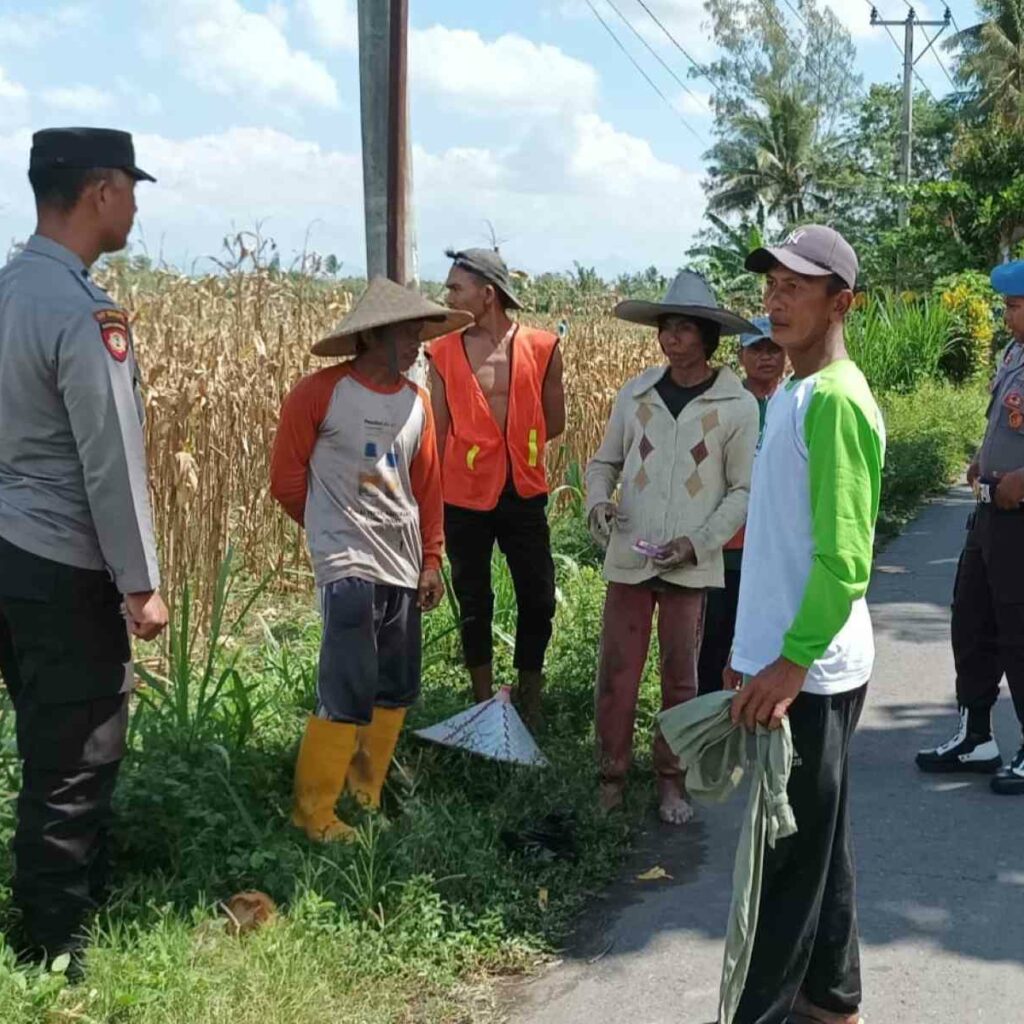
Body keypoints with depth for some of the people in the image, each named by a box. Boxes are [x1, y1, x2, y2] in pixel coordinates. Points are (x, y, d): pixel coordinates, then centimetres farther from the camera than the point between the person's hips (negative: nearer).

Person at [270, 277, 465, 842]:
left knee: (398, 688, 12)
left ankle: (368, 793, 31)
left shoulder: (417, 401, 9)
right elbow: (286, 480, -2)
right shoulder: (319, 393, -9)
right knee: (349, 691, -10)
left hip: (404, 565, 7)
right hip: (348, 564, -6)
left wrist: (431, 559, 13)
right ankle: (313, 810, 6)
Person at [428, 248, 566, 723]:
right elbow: (438, 433, 1)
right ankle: (483, 705, 27)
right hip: (464, 499, 0)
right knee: (474, 605, 11)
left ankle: (530, 702, 24)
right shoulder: (444, 354, -1)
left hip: (524, 496, 0)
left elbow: (554, 424, 7)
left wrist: (509, 445, 2)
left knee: (538, 601, 5)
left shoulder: (541, 348, -2)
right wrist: (431, 496, -3)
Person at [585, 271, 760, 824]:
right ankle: (611, 774, 21)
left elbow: (744, 489, -2)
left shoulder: (737, 406, -5)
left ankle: (671, 778, 26)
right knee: (616, 670, 5)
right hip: (628, 555, 2)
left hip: (691, 564, -2)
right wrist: (598, 500, -9)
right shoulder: (635, 393, 3)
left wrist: (697, 541, -13)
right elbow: (605, 460, 12)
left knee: (680, 675, 10)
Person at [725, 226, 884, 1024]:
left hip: (811, 673, -9)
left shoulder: (835, 399, -17)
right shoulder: (793, 395, 12)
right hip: (785, 661, 9)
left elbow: (844, 560, -22)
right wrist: (751, 651, 18)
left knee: (788, 855, 0)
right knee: (816, 845, 18)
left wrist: (790, 665, -22)